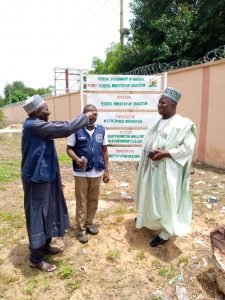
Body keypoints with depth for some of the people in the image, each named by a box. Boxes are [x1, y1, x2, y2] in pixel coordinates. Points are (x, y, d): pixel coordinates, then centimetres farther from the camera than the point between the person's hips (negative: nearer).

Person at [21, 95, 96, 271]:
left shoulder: (35, 124, 10)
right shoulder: (35, 125, -22)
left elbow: (57, 127, 16)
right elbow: (65, 129, -24)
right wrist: (85, 117, -13)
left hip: (44, 175, 11)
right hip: (38, 178, -11)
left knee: (48, 211, 20)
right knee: (38, 214, 2)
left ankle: (45, 246, 38)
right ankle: (36, 258, 18)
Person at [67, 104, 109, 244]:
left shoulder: (102, 130, 1)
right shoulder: (76, 130, -8)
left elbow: (105, 151, 6)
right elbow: (69, 149, -4)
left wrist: (106, 170, 5)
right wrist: (77, 159, -24)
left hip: (97, 172, 3)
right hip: (81, 172, -3)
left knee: (93, 200, 16)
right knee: (81, 201, 8)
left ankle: (89, 223, 35)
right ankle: (81, 229, 22)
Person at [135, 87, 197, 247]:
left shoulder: (183, 124, -14)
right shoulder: (157, 121, 9)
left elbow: (187, 147, -18)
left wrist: (165, 153, -24)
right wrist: (142, 161, 11)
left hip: (167, 169, -8)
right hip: (150, 166, 8)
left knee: (165, 198, 2)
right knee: (150, 194, 22)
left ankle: (166, 232, 18)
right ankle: (147, 217, 45)